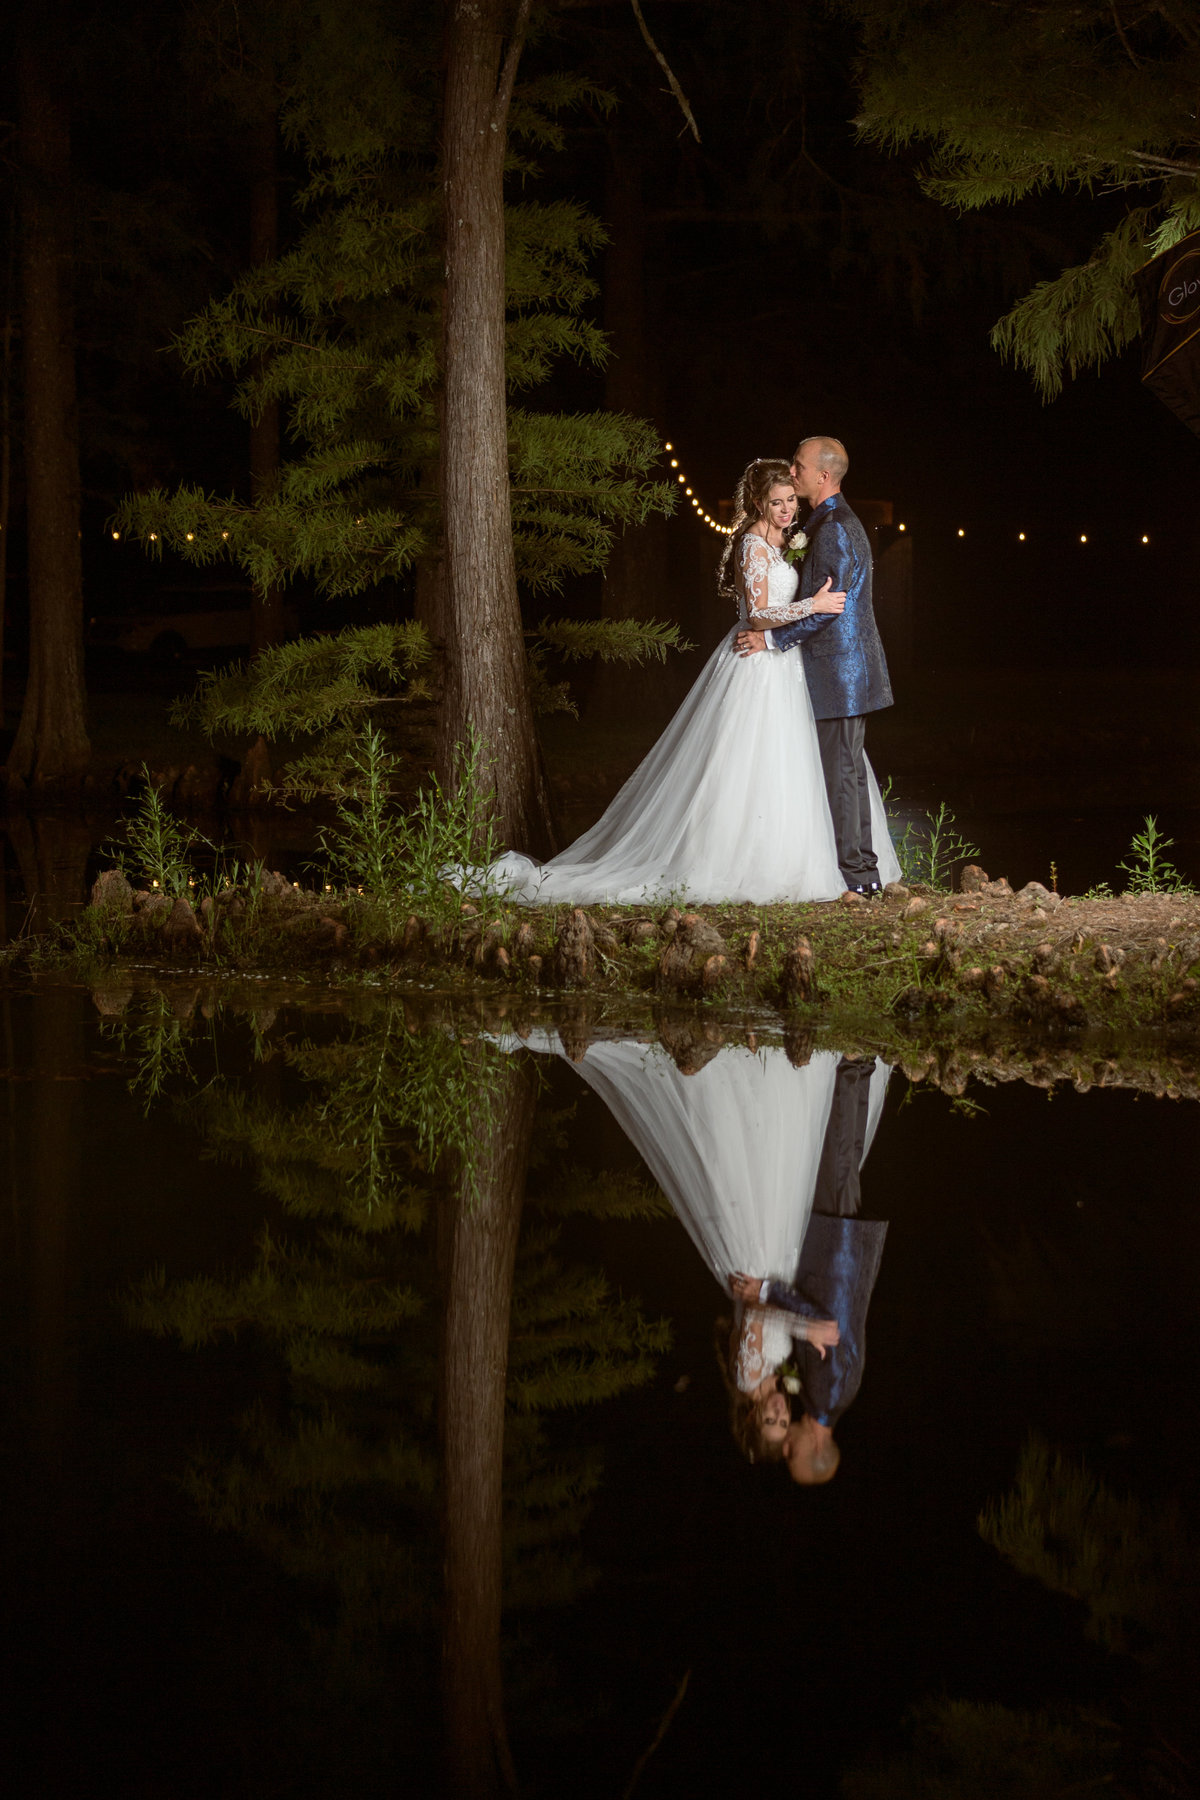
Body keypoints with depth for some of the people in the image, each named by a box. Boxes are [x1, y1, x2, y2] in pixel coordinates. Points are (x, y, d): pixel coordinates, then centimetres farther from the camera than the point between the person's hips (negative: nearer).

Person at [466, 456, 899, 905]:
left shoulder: (775, 542, 14)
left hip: (780, 666, 10)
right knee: (747, 770, -9)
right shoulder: (753, 545, -14)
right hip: (757, 669, -10)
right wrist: (812, 606, -26)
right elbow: (758, 614, -21)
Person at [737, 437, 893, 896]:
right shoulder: (836, 522, 17)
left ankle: (851, 872, -4)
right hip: (849, 666, 11)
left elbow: (828, 606, -21)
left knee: (840, 770, -6)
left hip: (839, 667, -11)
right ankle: (865, 868, 17)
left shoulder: (833, 530, -17)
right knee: (850, 768, 13)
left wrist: (771, 638, -16)